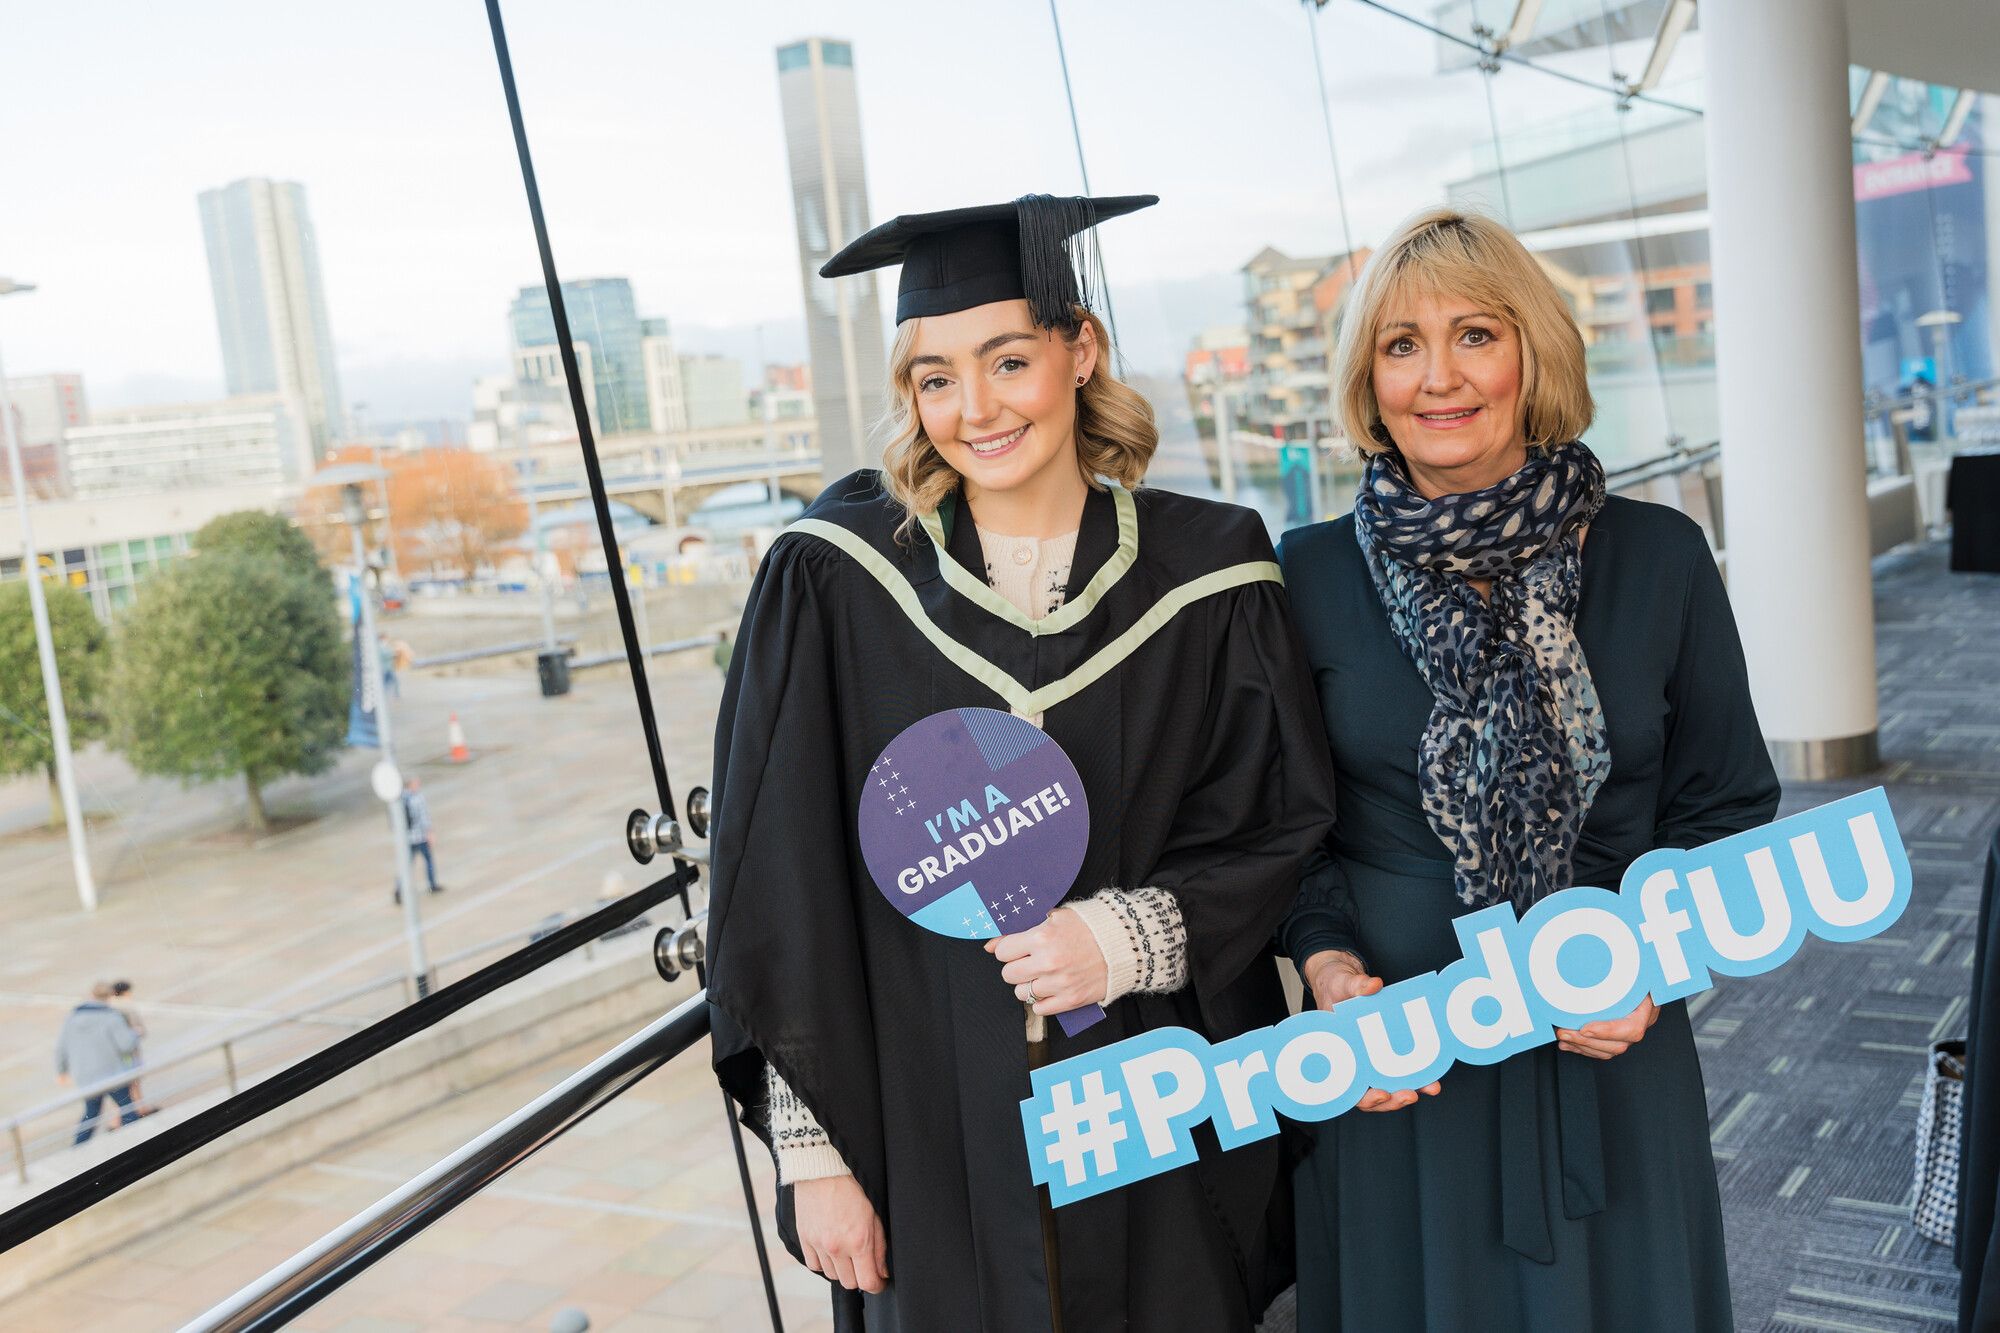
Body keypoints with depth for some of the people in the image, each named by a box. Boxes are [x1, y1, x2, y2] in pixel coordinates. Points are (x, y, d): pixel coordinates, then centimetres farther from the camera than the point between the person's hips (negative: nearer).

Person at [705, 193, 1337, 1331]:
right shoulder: (836, 581, -6)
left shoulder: (1208, 574, -4)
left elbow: (1282, 821, 1)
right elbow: (777, 885, -5)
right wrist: (812, 1150, -6)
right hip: (930, 1136, 0)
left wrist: (1138, 934, -17)